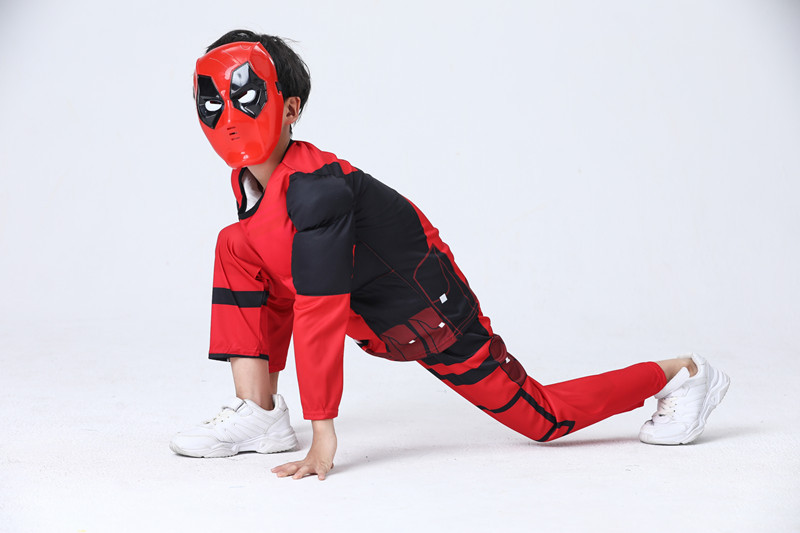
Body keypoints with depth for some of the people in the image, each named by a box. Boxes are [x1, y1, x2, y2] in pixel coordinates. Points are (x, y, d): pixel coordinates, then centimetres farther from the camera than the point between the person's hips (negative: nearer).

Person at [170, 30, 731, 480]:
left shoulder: (316, 188, -31)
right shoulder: (250, 183, -3)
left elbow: (318, 312, -33)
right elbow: (282, 294, 12)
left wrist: (323, 432, -32)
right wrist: (261, 378, 16)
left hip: (427, 310, -8)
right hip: (371, 316, 8)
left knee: (541, 416, 3)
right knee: (237, 247, -2)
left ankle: (682, 373, 23)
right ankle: (260, 413, 0)